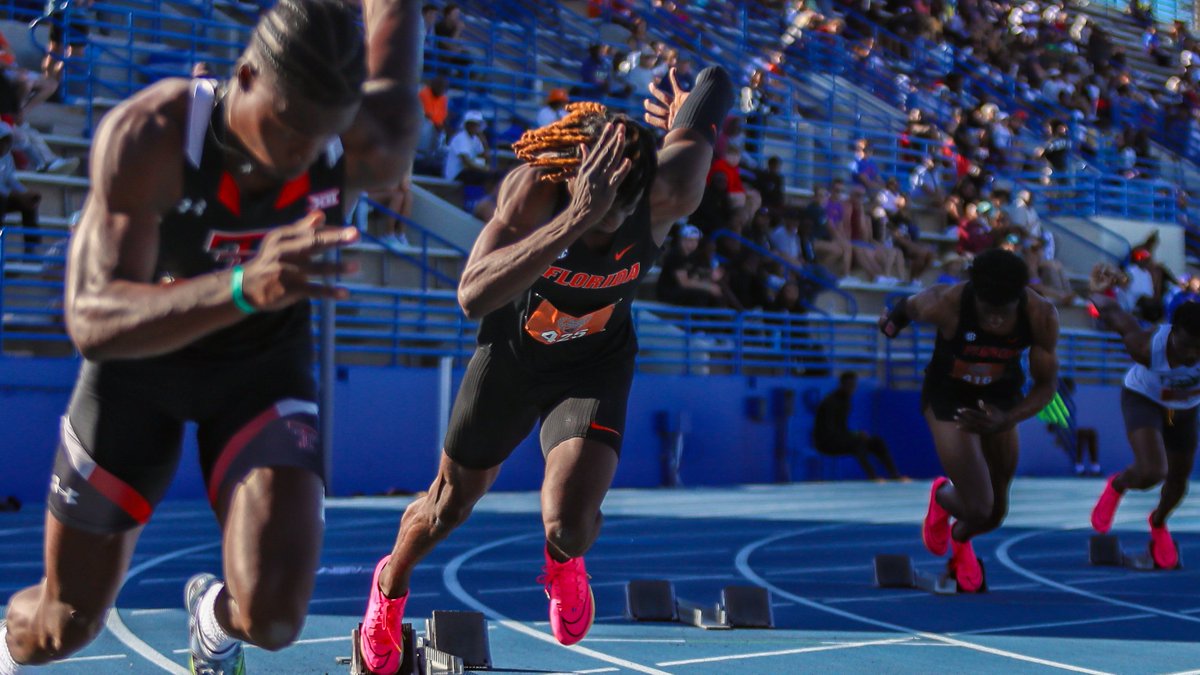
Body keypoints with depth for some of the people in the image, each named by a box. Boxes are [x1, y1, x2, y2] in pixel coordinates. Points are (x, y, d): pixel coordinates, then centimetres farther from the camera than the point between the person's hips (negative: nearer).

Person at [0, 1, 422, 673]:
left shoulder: (370, 149, -28)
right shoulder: (145, 137, -34)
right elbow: (92, 323, -43)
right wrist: (245, 287, -60)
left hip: (266, 365, 1)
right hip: (138, 364, -1)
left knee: (273, 617, -23)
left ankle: (215, 619, 17)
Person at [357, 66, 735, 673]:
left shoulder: (669, 191, -33)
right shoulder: (533, 188, -37)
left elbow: (715, 83, -13)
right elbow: (473, 297, -54)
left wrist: (684, 118, 10)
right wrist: (574, 219, -60)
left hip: (596, 364, 0)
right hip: (513, 351, 0)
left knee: (569, 525, -22)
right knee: (447, 509, 18)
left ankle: (564, 563, 19)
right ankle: (389, 587, 53)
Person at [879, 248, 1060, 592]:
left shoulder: (1042, 316, -29)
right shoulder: (943, 305, -36)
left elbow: (1046, 384, -16)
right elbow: (909, 305, -11)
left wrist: (1007, 421, -34)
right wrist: (892, 320, 13)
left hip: (1001, 399, 3)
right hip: (948, 396, -3)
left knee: (995, 514, 14)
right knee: (977, 508, -13)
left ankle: (960, 538, 52)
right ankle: (941, 496, 26)